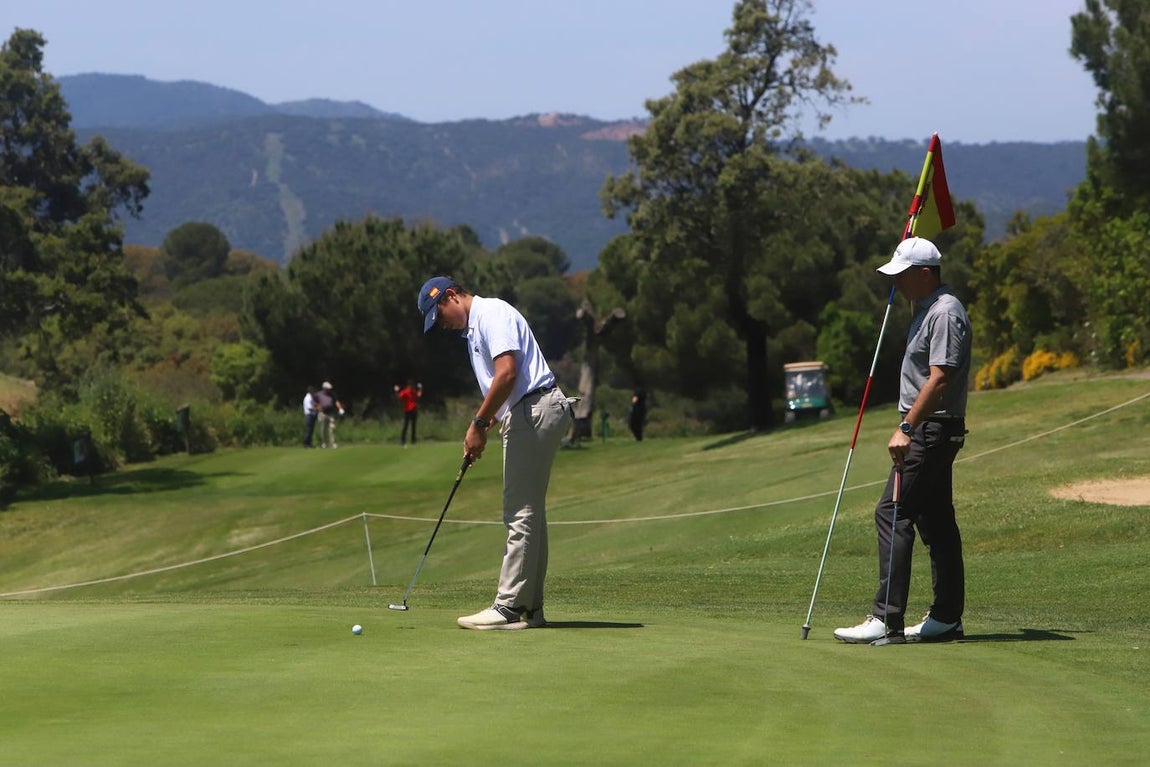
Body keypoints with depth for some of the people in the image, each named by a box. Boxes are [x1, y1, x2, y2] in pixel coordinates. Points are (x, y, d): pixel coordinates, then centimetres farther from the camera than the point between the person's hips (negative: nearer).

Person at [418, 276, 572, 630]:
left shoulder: (492, 313, -9)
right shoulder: (474, 328, 23)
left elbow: (507, 373, -20)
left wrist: (478, 424, -15)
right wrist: (482, 429, 12)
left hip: (534, 412, -11)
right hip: (528, 416, 11)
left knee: (522, 514, -10)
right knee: (529, 514, 10)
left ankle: (509, 607, -10)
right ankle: (529, 607, 12)